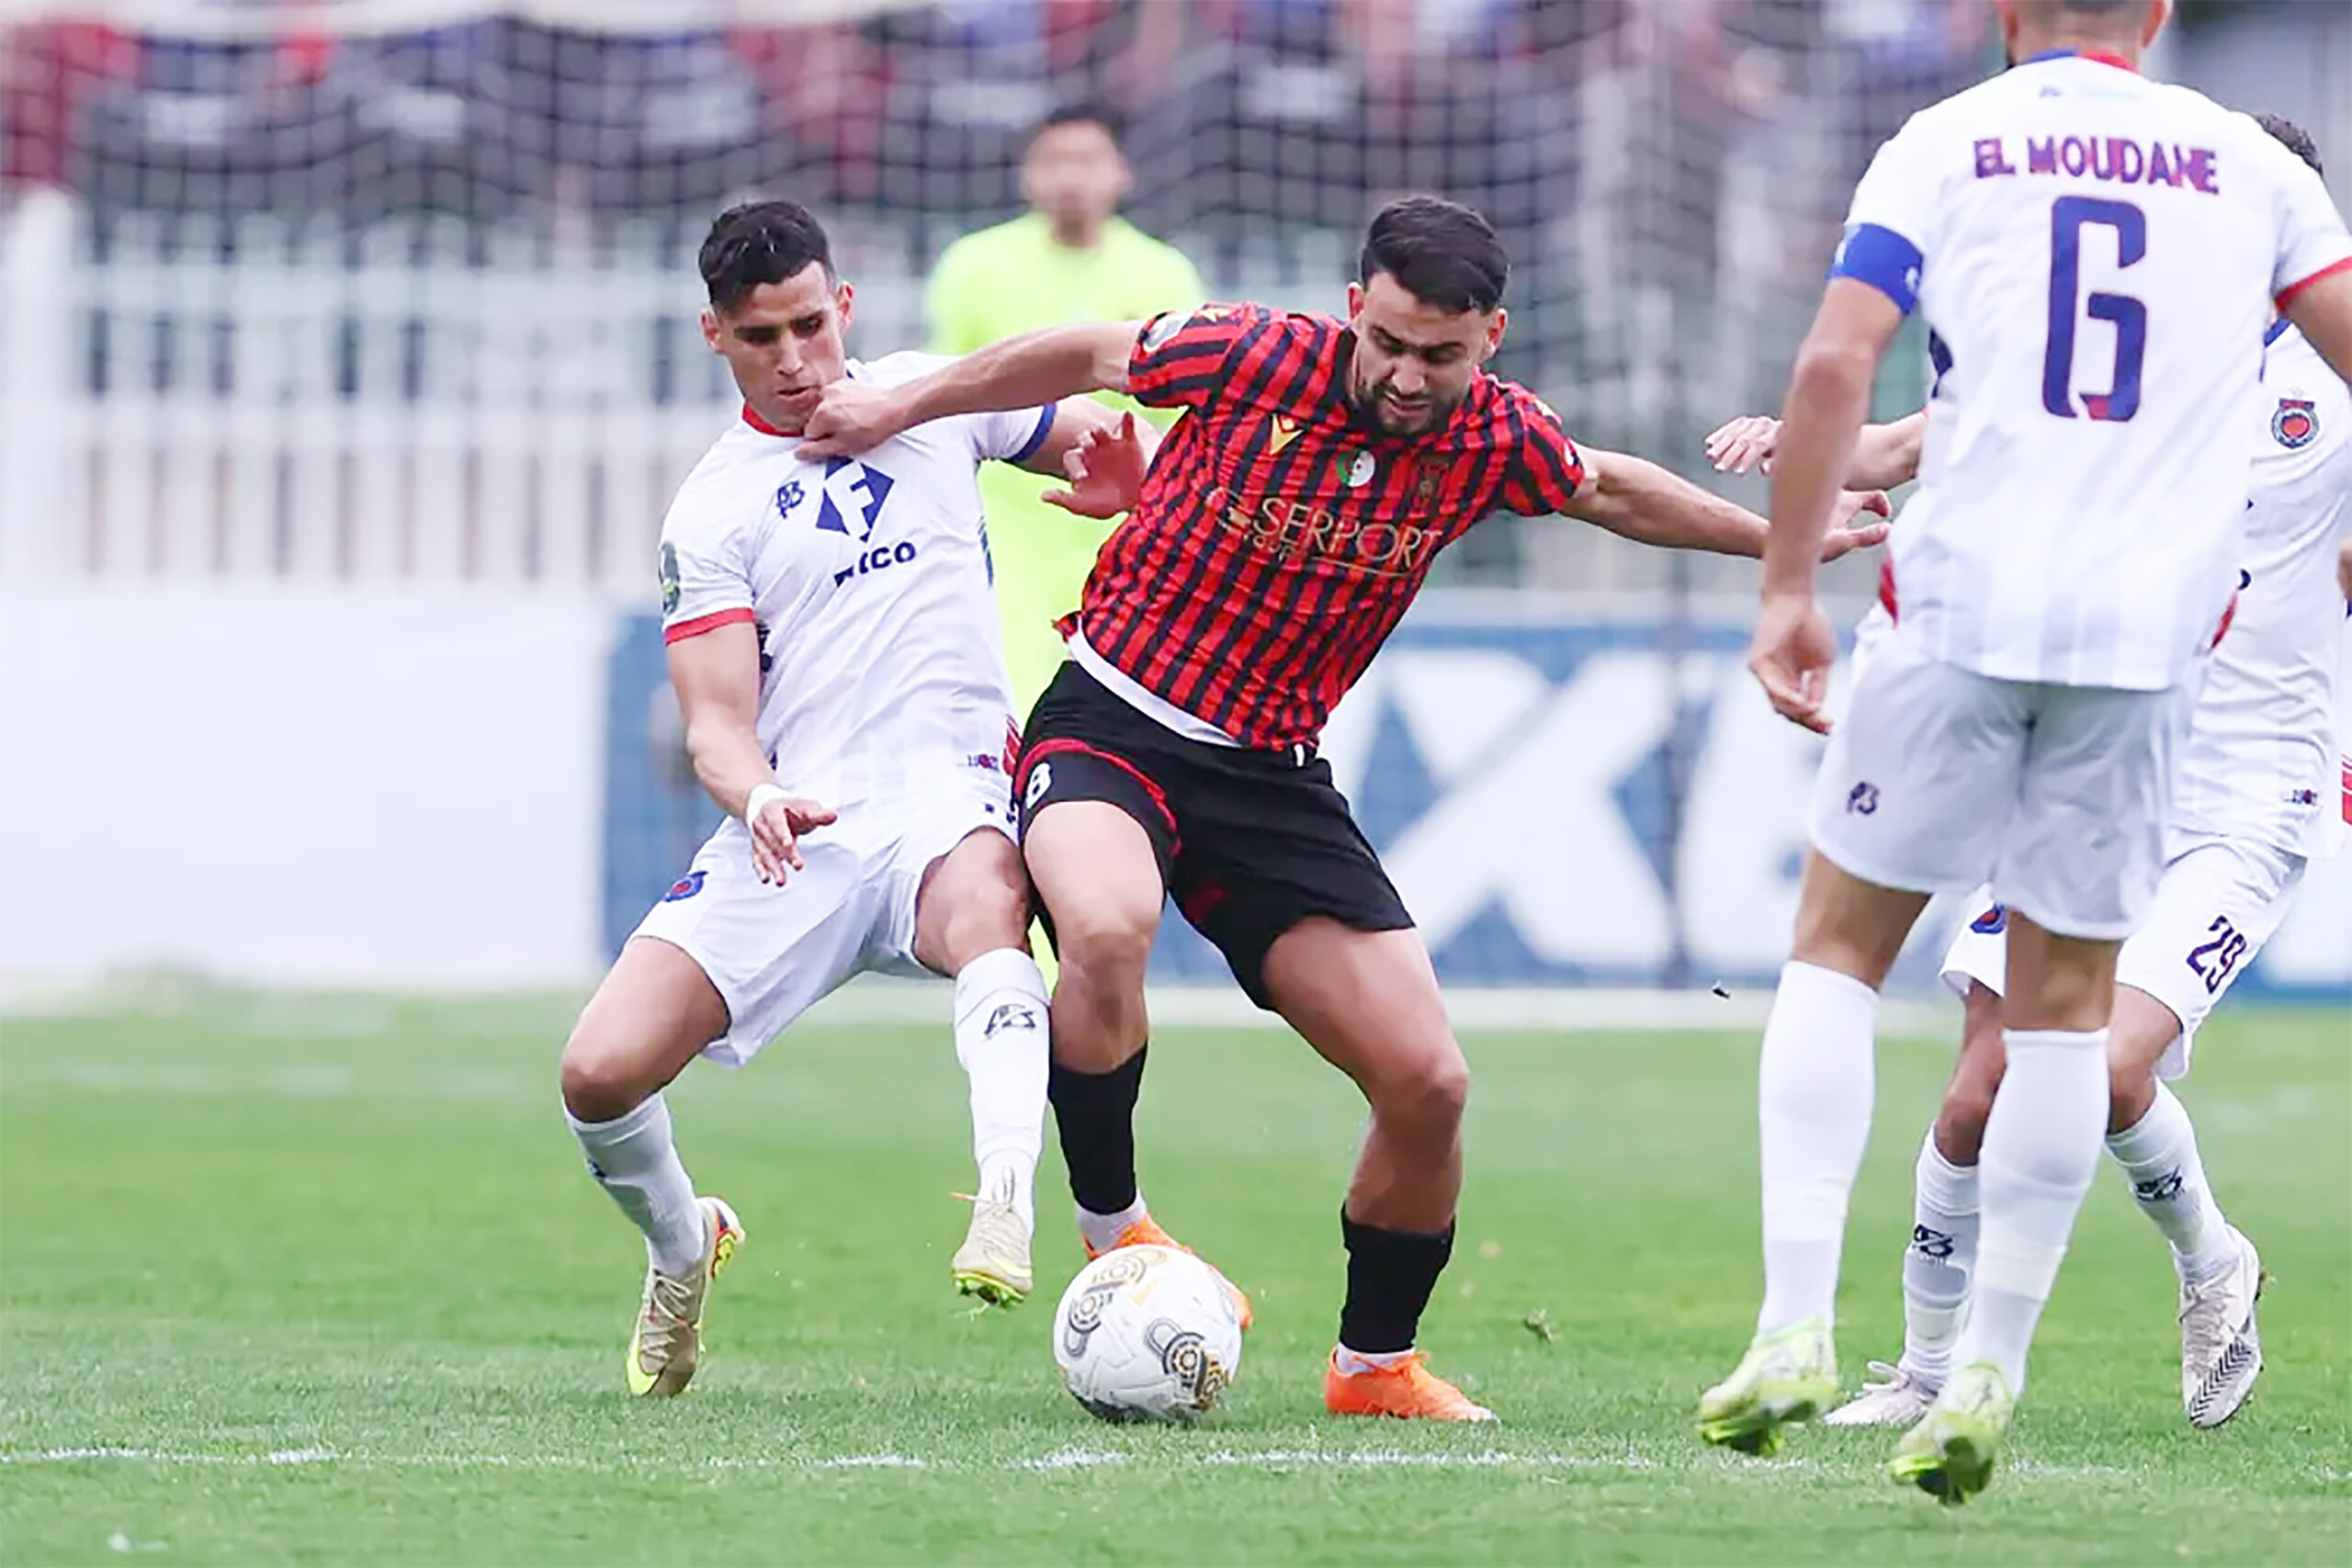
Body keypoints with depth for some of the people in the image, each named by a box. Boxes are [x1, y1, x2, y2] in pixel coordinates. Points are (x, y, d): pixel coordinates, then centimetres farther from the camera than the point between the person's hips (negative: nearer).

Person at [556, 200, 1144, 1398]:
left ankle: (1006, 1212, -56)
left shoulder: (928, 396, 13)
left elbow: (1094, 439, 28)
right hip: (795, 834, 1)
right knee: (598, 1072, -14)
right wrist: (755, 797, -26)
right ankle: (682, 1250, 19)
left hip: (947, 801, -1)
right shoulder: (712, 512, 7)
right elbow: (717, 726, -1)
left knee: (985, 902, -40)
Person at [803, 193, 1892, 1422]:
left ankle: (1376, 1364, 19)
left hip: (1273, 776, 4)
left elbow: (1613, 491, 19)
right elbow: (1086, 358, 2)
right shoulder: (1258, 357, -15)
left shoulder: (1493, 439, -4)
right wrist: (902, 408, 6)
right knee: (1109, 928, -38)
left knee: (1426, 1081, -4)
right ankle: (1113, 1234, -15)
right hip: (1112, 723, -4)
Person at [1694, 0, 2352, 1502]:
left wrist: (1789, 588, 0)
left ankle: (1798, 1324, -3)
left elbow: (1835, 368, -5)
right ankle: (1988, 1379, 5)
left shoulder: (1943, 145, 6)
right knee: (2066, 1000, 9)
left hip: (1964, 605, -1)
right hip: (2151, 630, 1)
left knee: (1837, 949, 11)